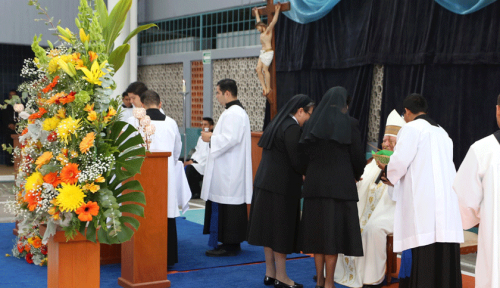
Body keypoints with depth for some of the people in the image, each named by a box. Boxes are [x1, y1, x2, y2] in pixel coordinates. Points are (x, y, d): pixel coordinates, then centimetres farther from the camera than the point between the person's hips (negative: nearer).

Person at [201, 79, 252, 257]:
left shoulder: (233, 113, -16)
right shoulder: (236, 111, 18)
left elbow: (230, 139, -24)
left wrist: (211, 138, -12)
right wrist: (213, 136, 17)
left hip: (229, 173, -11)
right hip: (229, 170, 11)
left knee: (226, 207, -7)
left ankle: (229, 245, -3)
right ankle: (231, 242, 19)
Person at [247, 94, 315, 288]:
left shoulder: (277, 124, 15)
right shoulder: (292, 128, -15)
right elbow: (297, 161, -18)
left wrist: (302, 175, 17)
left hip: (265, 182, 9)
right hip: (282, 186, -9)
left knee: (270, 227, 12)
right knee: (281, 229, -2)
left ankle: (270, 272, 20)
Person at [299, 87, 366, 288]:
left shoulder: (311, 123, 5)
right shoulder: (349, 123, -6)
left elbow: (304, 152, 7)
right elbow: (357, 155, -3)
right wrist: (356, 175, 16)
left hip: (314, 183, 4)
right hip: (341, 184, -4)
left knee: (317, 228, 12)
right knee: (334, 230, 2)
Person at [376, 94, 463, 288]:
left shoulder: (411, 128, -2)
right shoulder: (441, 132, 20)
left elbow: (399, 162, -11)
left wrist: (389, 172, 10)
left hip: (422, 204, -7)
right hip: (447, 205, 7)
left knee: (422, 257, -6)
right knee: (444, 257, 6)